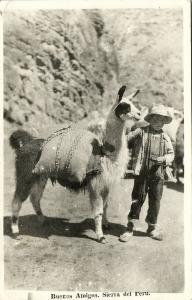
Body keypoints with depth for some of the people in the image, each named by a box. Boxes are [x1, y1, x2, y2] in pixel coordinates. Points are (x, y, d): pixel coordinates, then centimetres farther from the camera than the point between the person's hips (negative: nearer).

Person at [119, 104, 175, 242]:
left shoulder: (165, 137, 11)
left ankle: (152, 228, 27)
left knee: (155, 200, 11)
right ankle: (130, 228, 13)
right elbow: (125, 142, 4)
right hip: (141, 172, -3)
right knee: (138, 199, 2)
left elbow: (171, 154, 11)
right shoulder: (140, 132, 1)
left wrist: (164, 159, -9)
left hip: (158, 173, 3)